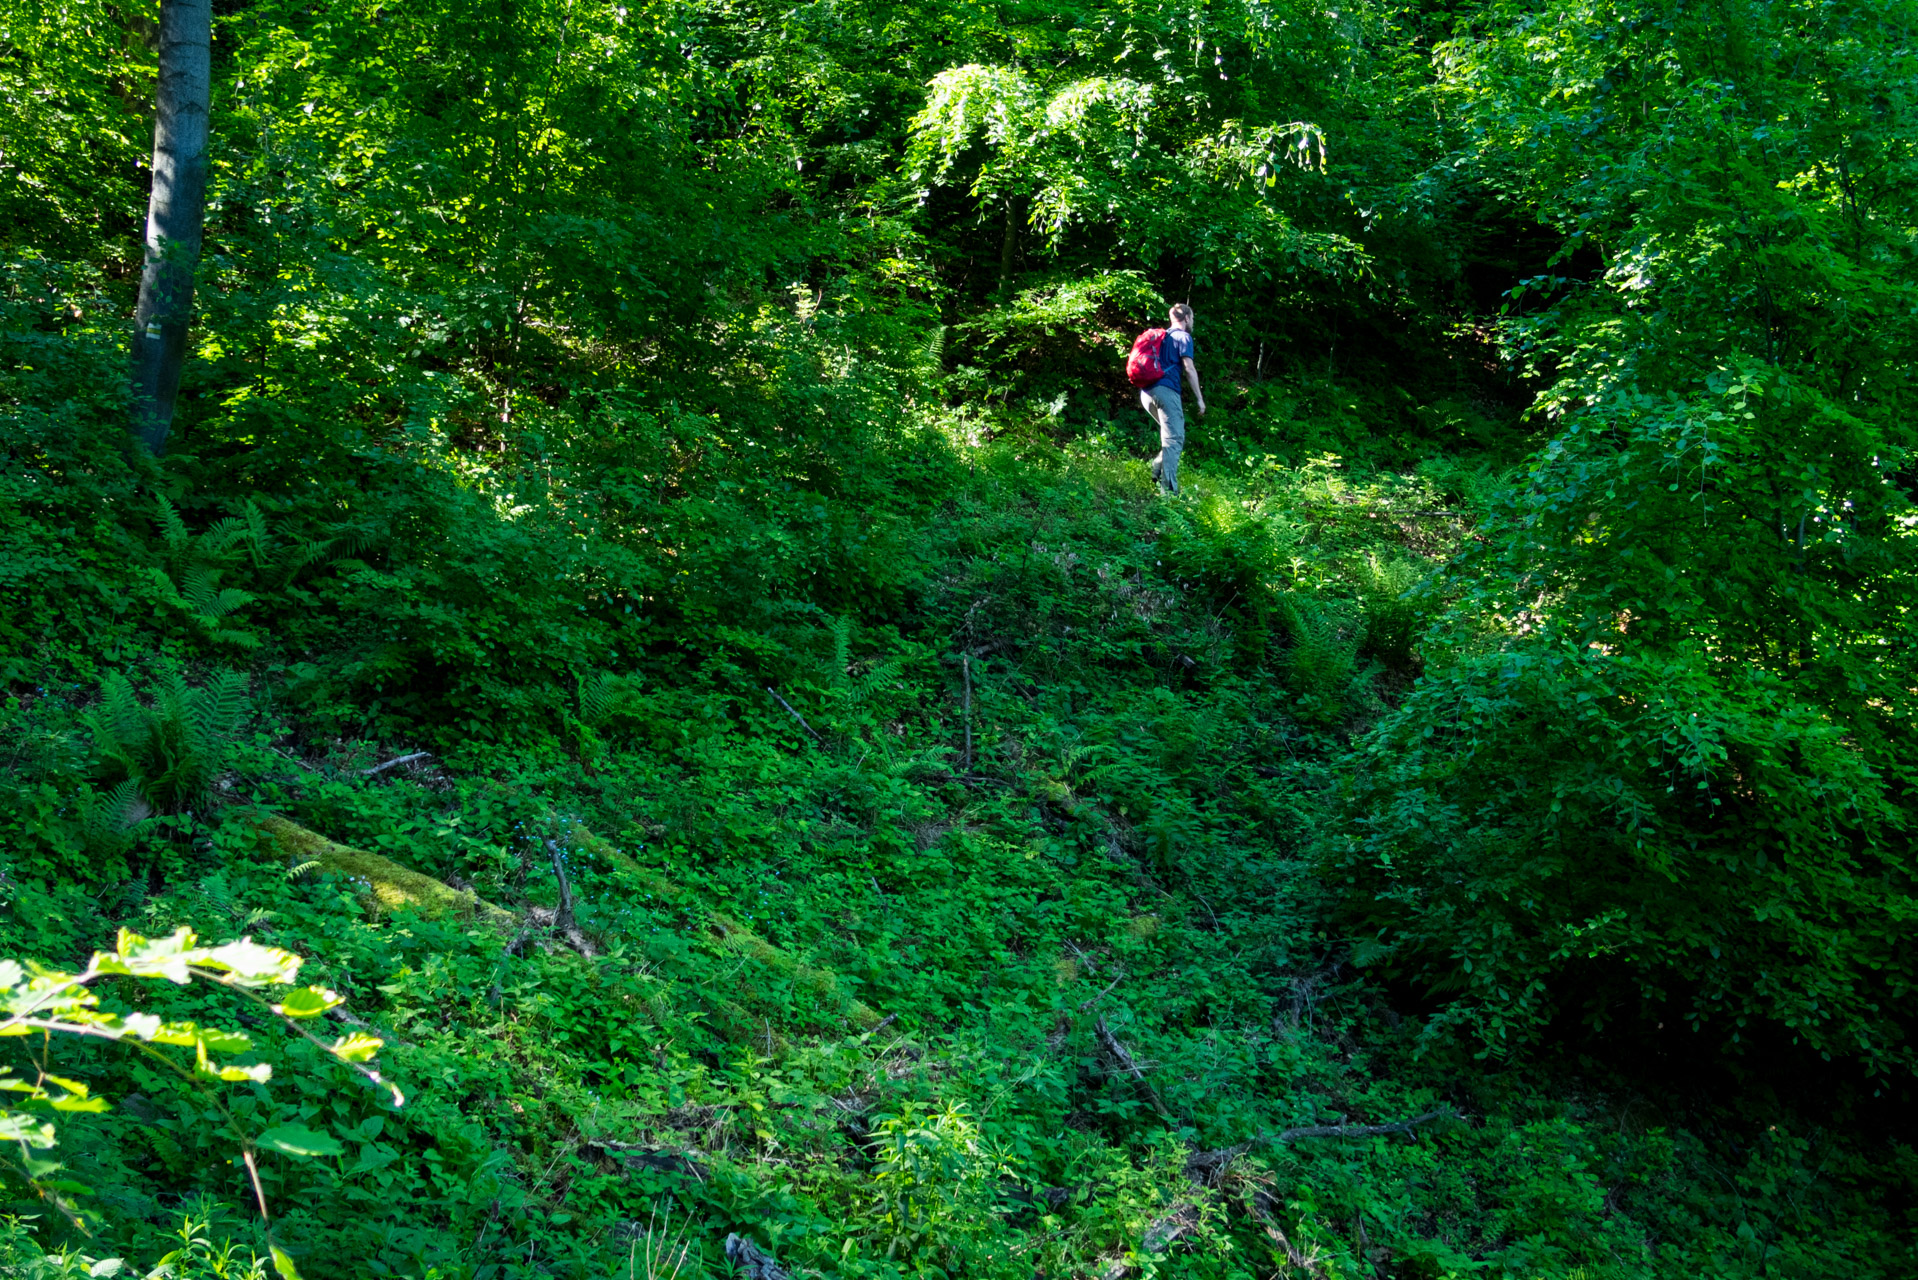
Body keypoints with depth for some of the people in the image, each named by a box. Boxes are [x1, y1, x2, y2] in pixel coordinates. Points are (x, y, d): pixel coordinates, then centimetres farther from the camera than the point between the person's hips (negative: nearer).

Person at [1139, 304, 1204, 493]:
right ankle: (1169, 489, -19)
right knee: (1174, 439, -10)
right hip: (1166, 390, -8)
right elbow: (1189, 368, -6)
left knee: (1172, 435, 20)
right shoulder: (1183, 337, 3)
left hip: (1146, 392, 8)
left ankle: (1157, 470, 5)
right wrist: (1200, 398, -4)